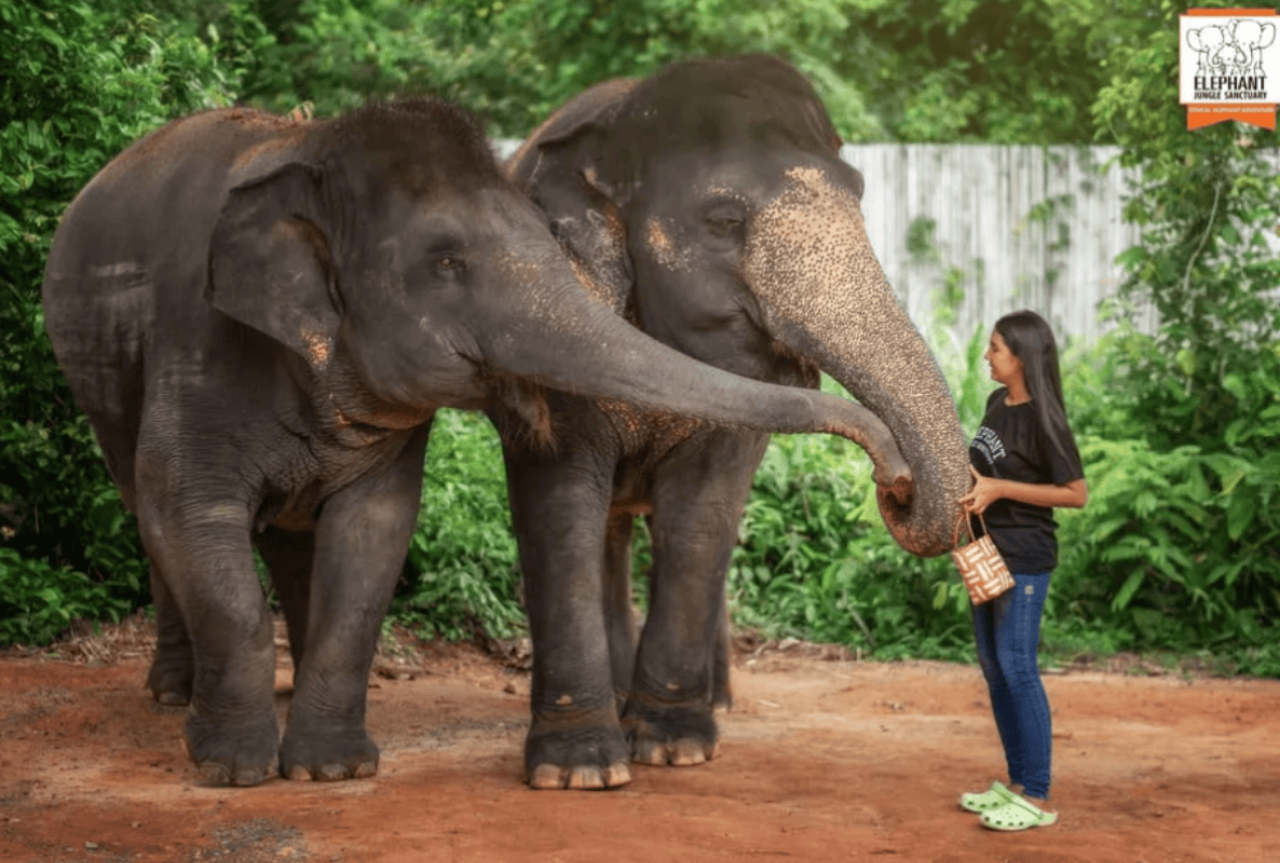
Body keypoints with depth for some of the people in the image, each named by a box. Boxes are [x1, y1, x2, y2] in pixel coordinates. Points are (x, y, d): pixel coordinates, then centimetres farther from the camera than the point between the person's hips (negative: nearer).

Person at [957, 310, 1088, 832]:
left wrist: (998, 489, -20)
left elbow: (1076, 493, -16)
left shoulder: (1042, 420, -17)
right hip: (987, 552, 9)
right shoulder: (998, 403, 7)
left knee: (1017, 669, -8)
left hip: (1023, 559, -9)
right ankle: (1016, 783, 24)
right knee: (994, 669, 13)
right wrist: (966, 472, 3)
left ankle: (1038, 799, -2)